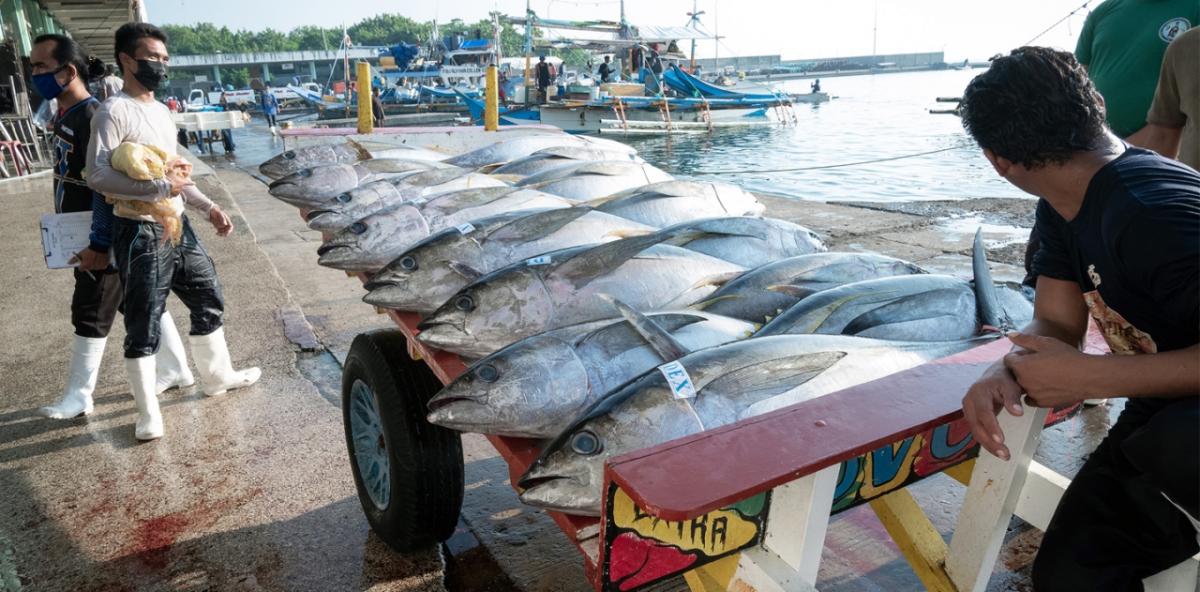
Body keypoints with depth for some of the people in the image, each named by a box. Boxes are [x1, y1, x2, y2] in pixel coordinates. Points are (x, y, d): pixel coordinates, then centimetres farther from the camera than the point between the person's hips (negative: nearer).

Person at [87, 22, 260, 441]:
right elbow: (98, 176, -21)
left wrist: (209, 208, 13)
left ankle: (216, 376, 36)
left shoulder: (162, 111, 15)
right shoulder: (113, 112, -12)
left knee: (208, 300, 18)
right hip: (140, 233, -8)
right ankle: (148, 413, 11)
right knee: (144, 325, 0)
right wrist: (162, 186, -21)